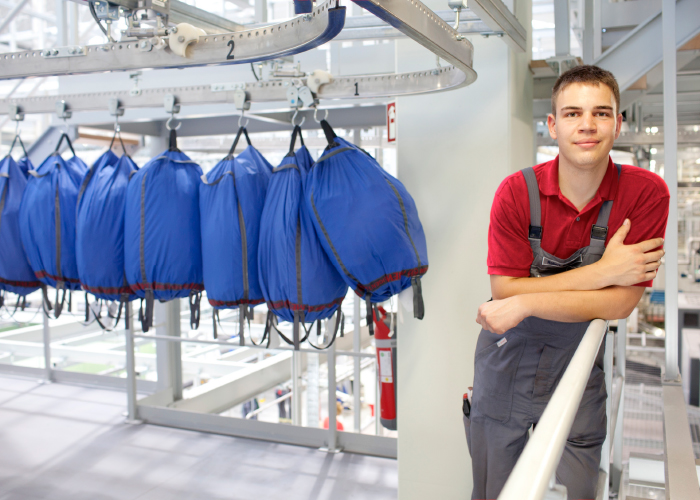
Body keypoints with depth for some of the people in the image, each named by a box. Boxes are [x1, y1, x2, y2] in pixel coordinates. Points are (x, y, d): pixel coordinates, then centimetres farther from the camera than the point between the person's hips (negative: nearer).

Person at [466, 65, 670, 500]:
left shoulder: (646, 192, -13)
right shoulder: (517, 191, -13)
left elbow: (622, 302, -15)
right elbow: (503, 289, -16)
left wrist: (526, 304, -22)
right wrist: (599, 272, -22)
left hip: (575, 366, 0)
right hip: (505, 363, 1)